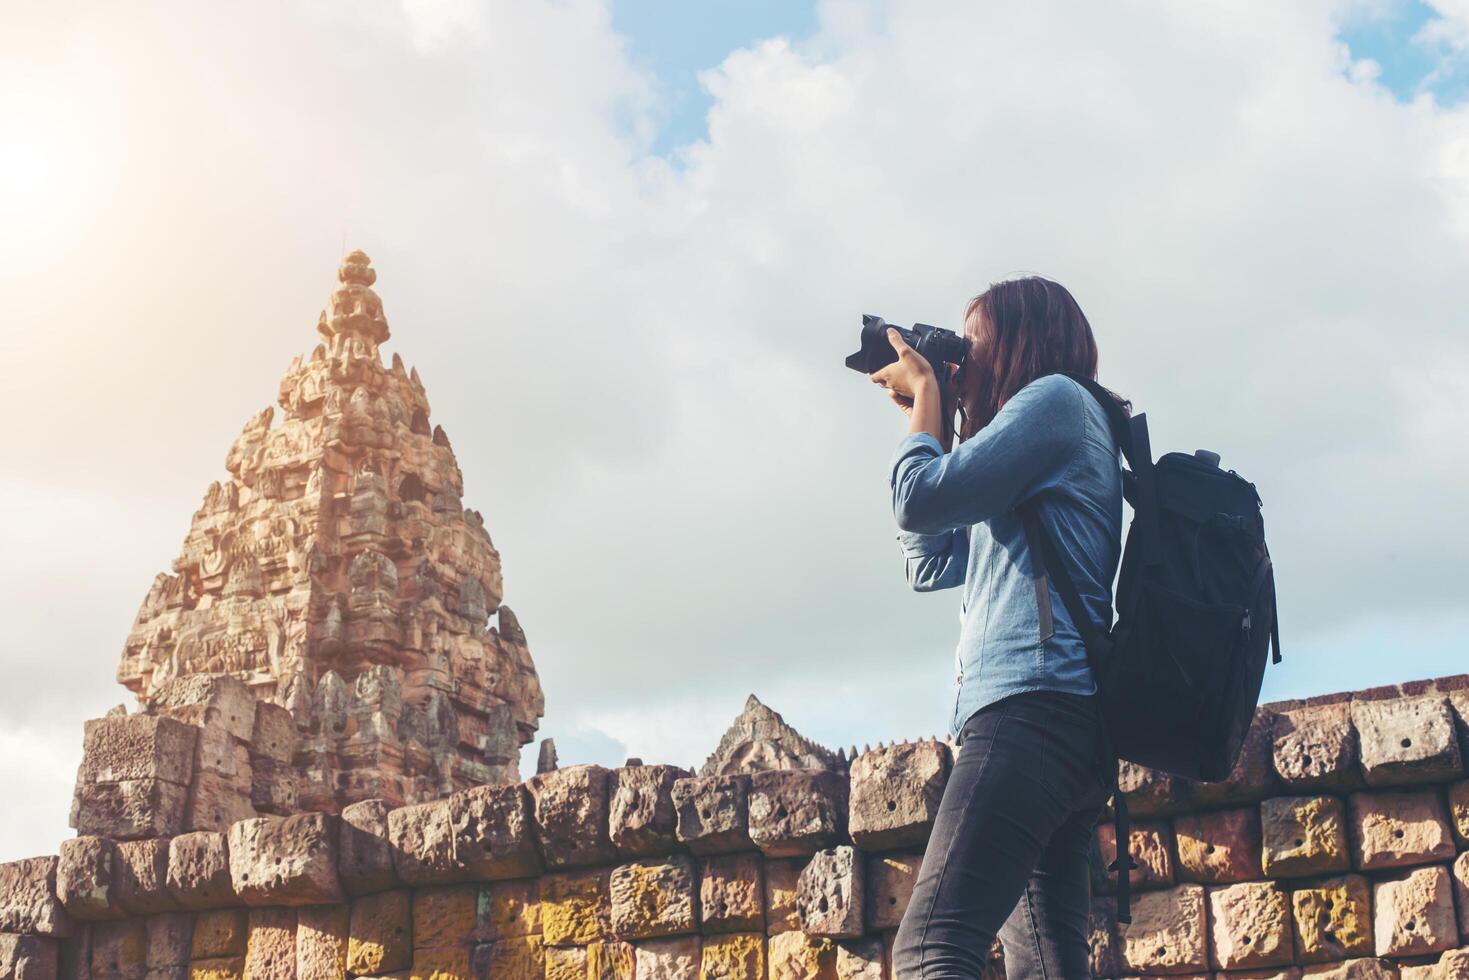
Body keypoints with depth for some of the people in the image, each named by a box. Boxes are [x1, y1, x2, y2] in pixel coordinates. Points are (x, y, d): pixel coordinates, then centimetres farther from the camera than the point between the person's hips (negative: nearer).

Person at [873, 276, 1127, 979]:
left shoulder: (1055, 396, 4)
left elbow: (923, 499, -7)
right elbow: (931, 563, 32)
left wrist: (926, 394, 12)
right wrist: (924, 410, 30)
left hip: (1036, 701, -10)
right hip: (1069, 724, 10)